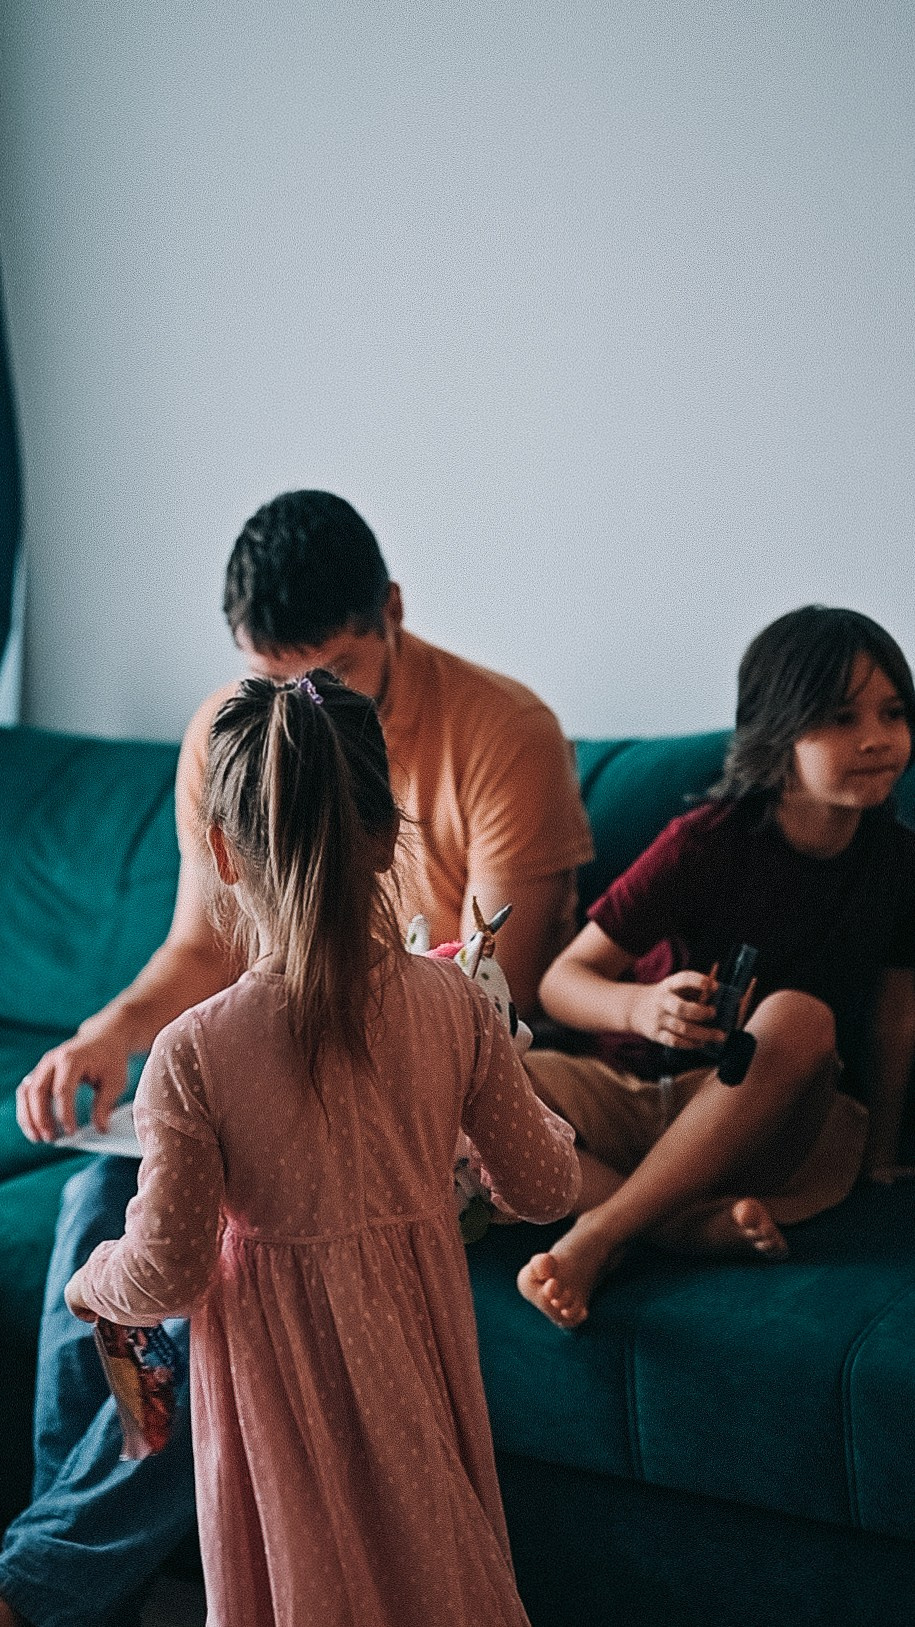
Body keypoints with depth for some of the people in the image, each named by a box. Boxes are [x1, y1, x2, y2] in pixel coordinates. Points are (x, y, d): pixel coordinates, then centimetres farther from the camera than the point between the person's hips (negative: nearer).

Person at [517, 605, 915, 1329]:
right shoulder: (707, 842, -13)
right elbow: (562, 980, -14)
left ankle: (599, 1233, -31)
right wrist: (641, 1007, -35)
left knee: (799, 1020, -34)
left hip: (772, 1126, 1)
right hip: (636, 1094, -1)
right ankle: (690, 1220, -33)